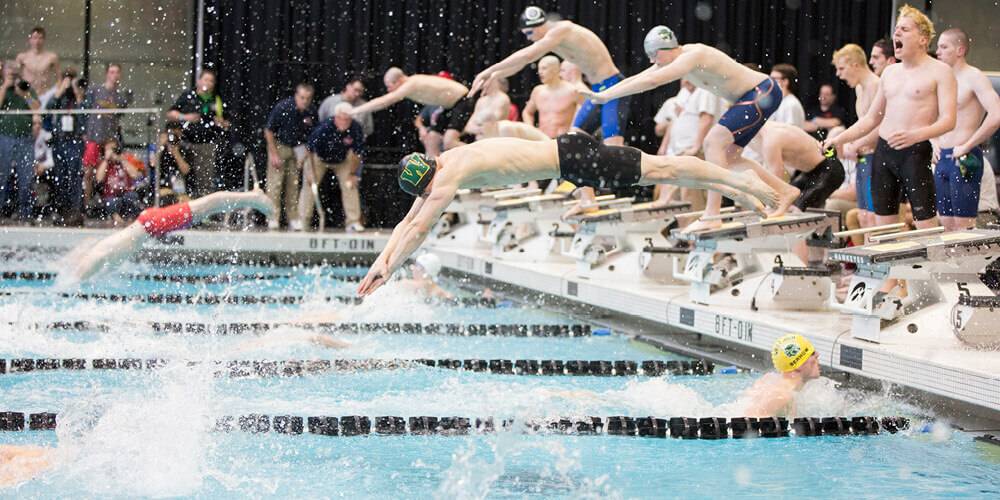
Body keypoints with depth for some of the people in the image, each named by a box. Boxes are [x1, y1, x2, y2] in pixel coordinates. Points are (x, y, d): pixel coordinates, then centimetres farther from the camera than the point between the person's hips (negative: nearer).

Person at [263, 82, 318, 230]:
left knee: (293, 184, 5)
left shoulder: (312, 111, -11)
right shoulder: (283, 107, -22)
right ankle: (273, 219, -7)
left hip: (298, 148, 4)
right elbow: (268, 131, -14)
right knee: (275, 182, -9)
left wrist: (304, 152, -4)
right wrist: (274, 154, -15)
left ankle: (294, 219, 8)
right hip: (279, 145, -4)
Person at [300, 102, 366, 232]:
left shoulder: (356, 129, -30)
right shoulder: (324, 127, -36)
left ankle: (353, 222, -1)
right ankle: (302, 220, 0)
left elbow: (358, 153, -16)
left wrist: (352, 173, -11)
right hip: (320, 158, -1)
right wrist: (311, 172, -19)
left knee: (350, 185, -8)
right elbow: (310, 148, -23)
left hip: (343, 160, 2)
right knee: (309, 184, -8)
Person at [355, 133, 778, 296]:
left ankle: (740, 182, 0)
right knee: (657, 171, 11)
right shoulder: (437, 169, 5)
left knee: (658, 170, -5)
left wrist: (388, 270, -19)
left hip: (570, 158, -8)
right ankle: (739, 195, 18)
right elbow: (408, 220, 11)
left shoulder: (451, 172, -22)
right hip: (565, 154, 8)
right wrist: (383, 259, 4)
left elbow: (419, 229, -24)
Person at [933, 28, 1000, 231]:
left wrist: (967, 146, -19)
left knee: (964, 229, -8)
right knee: (947, 227, 9)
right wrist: (935, 142, 14)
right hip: (943, 159, 8)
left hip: (964, 160, -8)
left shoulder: (974, 77, -10)